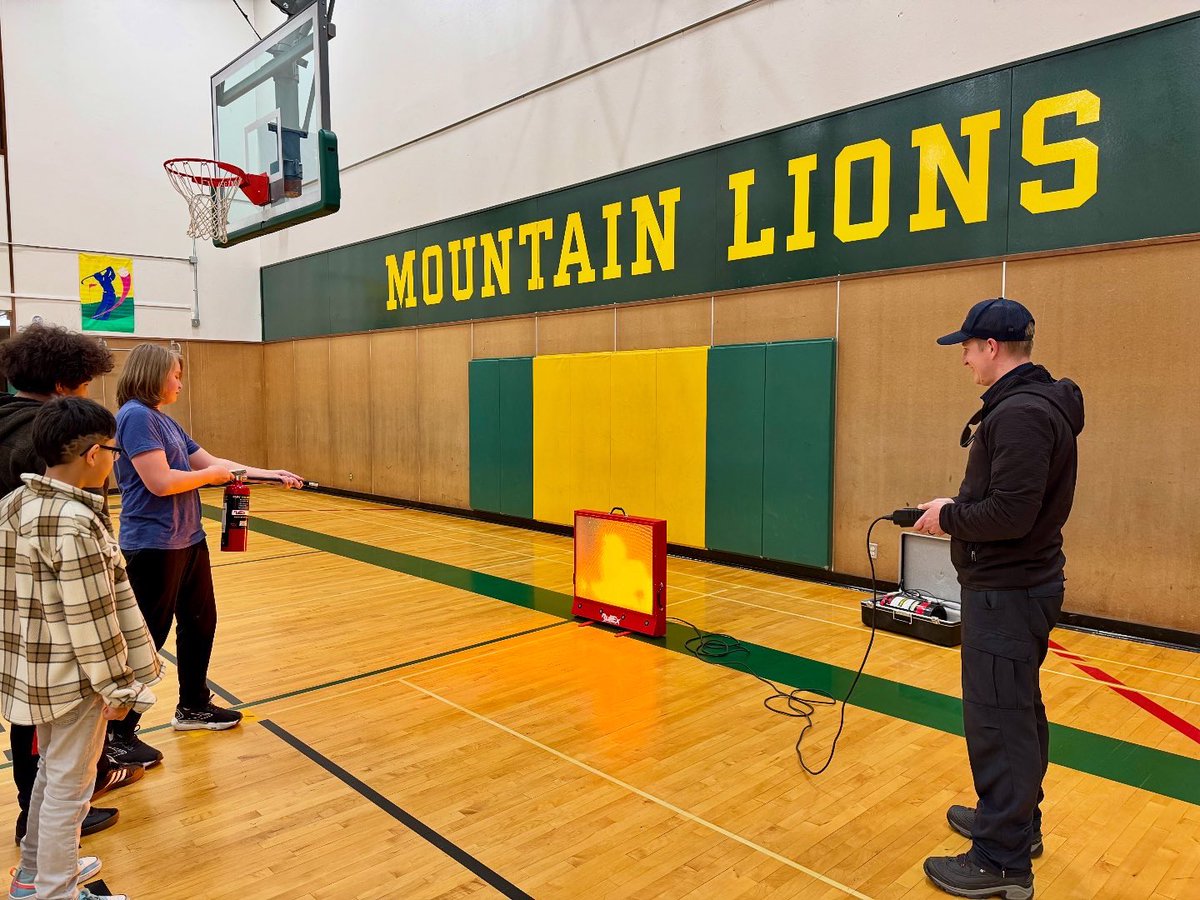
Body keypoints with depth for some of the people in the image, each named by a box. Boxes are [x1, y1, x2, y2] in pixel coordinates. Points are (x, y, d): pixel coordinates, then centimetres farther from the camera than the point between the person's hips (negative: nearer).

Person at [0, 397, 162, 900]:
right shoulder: (75, 522, -25)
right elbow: (89, 617, -22)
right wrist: (116, 686, -12)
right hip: (71, 676, -9)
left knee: (51, 773, 26)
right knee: (69, 787, 8)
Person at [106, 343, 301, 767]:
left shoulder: (165, 421, 14)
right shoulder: (136, 416, -15)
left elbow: (211, 462, 16)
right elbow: (160, 481, -24)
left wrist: (271, 474, 10)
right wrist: (211, 473, -8)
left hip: (187, 540, 10)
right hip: (153, 545, -10)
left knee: (199, 621, 18)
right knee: (146, 639, -1)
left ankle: (193, 707, 34)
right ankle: (119, 733, 14)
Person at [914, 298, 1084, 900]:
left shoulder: (1020, 414, -22)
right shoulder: (1036, 403, 11)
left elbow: (1010, 515, -27)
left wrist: (949, 516, -12)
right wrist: (958, 508, 6)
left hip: (1007, 591, -11)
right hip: (1020, 583, 11)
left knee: (998, 719, -1)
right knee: (1018, 710, 21)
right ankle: (1018, 820, 38)